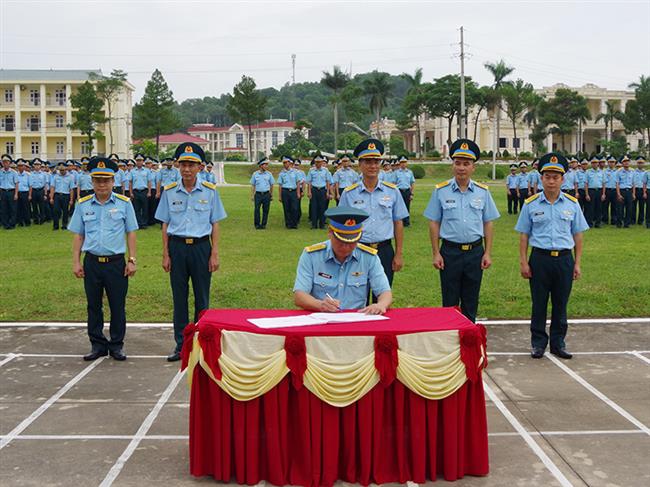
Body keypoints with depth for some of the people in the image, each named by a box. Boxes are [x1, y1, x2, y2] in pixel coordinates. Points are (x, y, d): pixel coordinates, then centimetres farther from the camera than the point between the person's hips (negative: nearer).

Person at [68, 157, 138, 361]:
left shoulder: (124, 203, 0)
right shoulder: (83, 205, 5)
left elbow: (130, 233, 3)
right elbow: (78, 235, 9)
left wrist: (132, 260, -1)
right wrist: (76, 262, 4)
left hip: (116, 262, -2)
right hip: (92, 262, 2)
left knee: (118, 306, 4)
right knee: (94, 306, 9)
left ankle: (116, 345, 17)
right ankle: (98, 345, 20)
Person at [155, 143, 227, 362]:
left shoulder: (210, 191, -1)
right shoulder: (169, 192, 2)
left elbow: (215, 224, 3)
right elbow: (165, 225, 6)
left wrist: (214, 254, -2)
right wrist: (166, 255, 2)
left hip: (201, 247, -1)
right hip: (177, 247, 1)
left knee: (202, 298, 6)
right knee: (179, 298, 7)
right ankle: (181, 345, 15)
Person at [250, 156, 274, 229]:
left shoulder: (269, 174, 4)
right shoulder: (255, 174, 4)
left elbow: (271, 185, 11)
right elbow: (253, 185, 10)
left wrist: (271, 195, 10)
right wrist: (252, 195, 5)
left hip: (266, 194, 1)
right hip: (258, 194, -1)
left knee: (266, 210, 2)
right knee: (256, 209, -7)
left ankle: (263, 224, 11)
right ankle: (257, 224, 3)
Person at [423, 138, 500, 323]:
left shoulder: (483, 192, 4)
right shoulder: (441, 191, -1)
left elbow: (488, 224, 7)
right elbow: (434, 223, 0)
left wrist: (487, 253, 2)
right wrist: (436, 253, -5)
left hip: (475, 251, 2)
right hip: (450, 251, -2)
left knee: (471, 303, 11)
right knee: (449, 303, 5)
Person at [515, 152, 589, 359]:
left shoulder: (572, 204, 4)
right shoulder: (531, 204, 0)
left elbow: (577, 235, 8)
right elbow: (524, 235, 3)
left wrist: (577, 263, 5)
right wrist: (523, 262, -2)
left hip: (564, 259, 1)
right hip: (540, 258, -1)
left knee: (561, 304, 9)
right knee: (539, 304, 6)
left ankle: (558, 343, 21)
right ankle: (538, 343, 18)